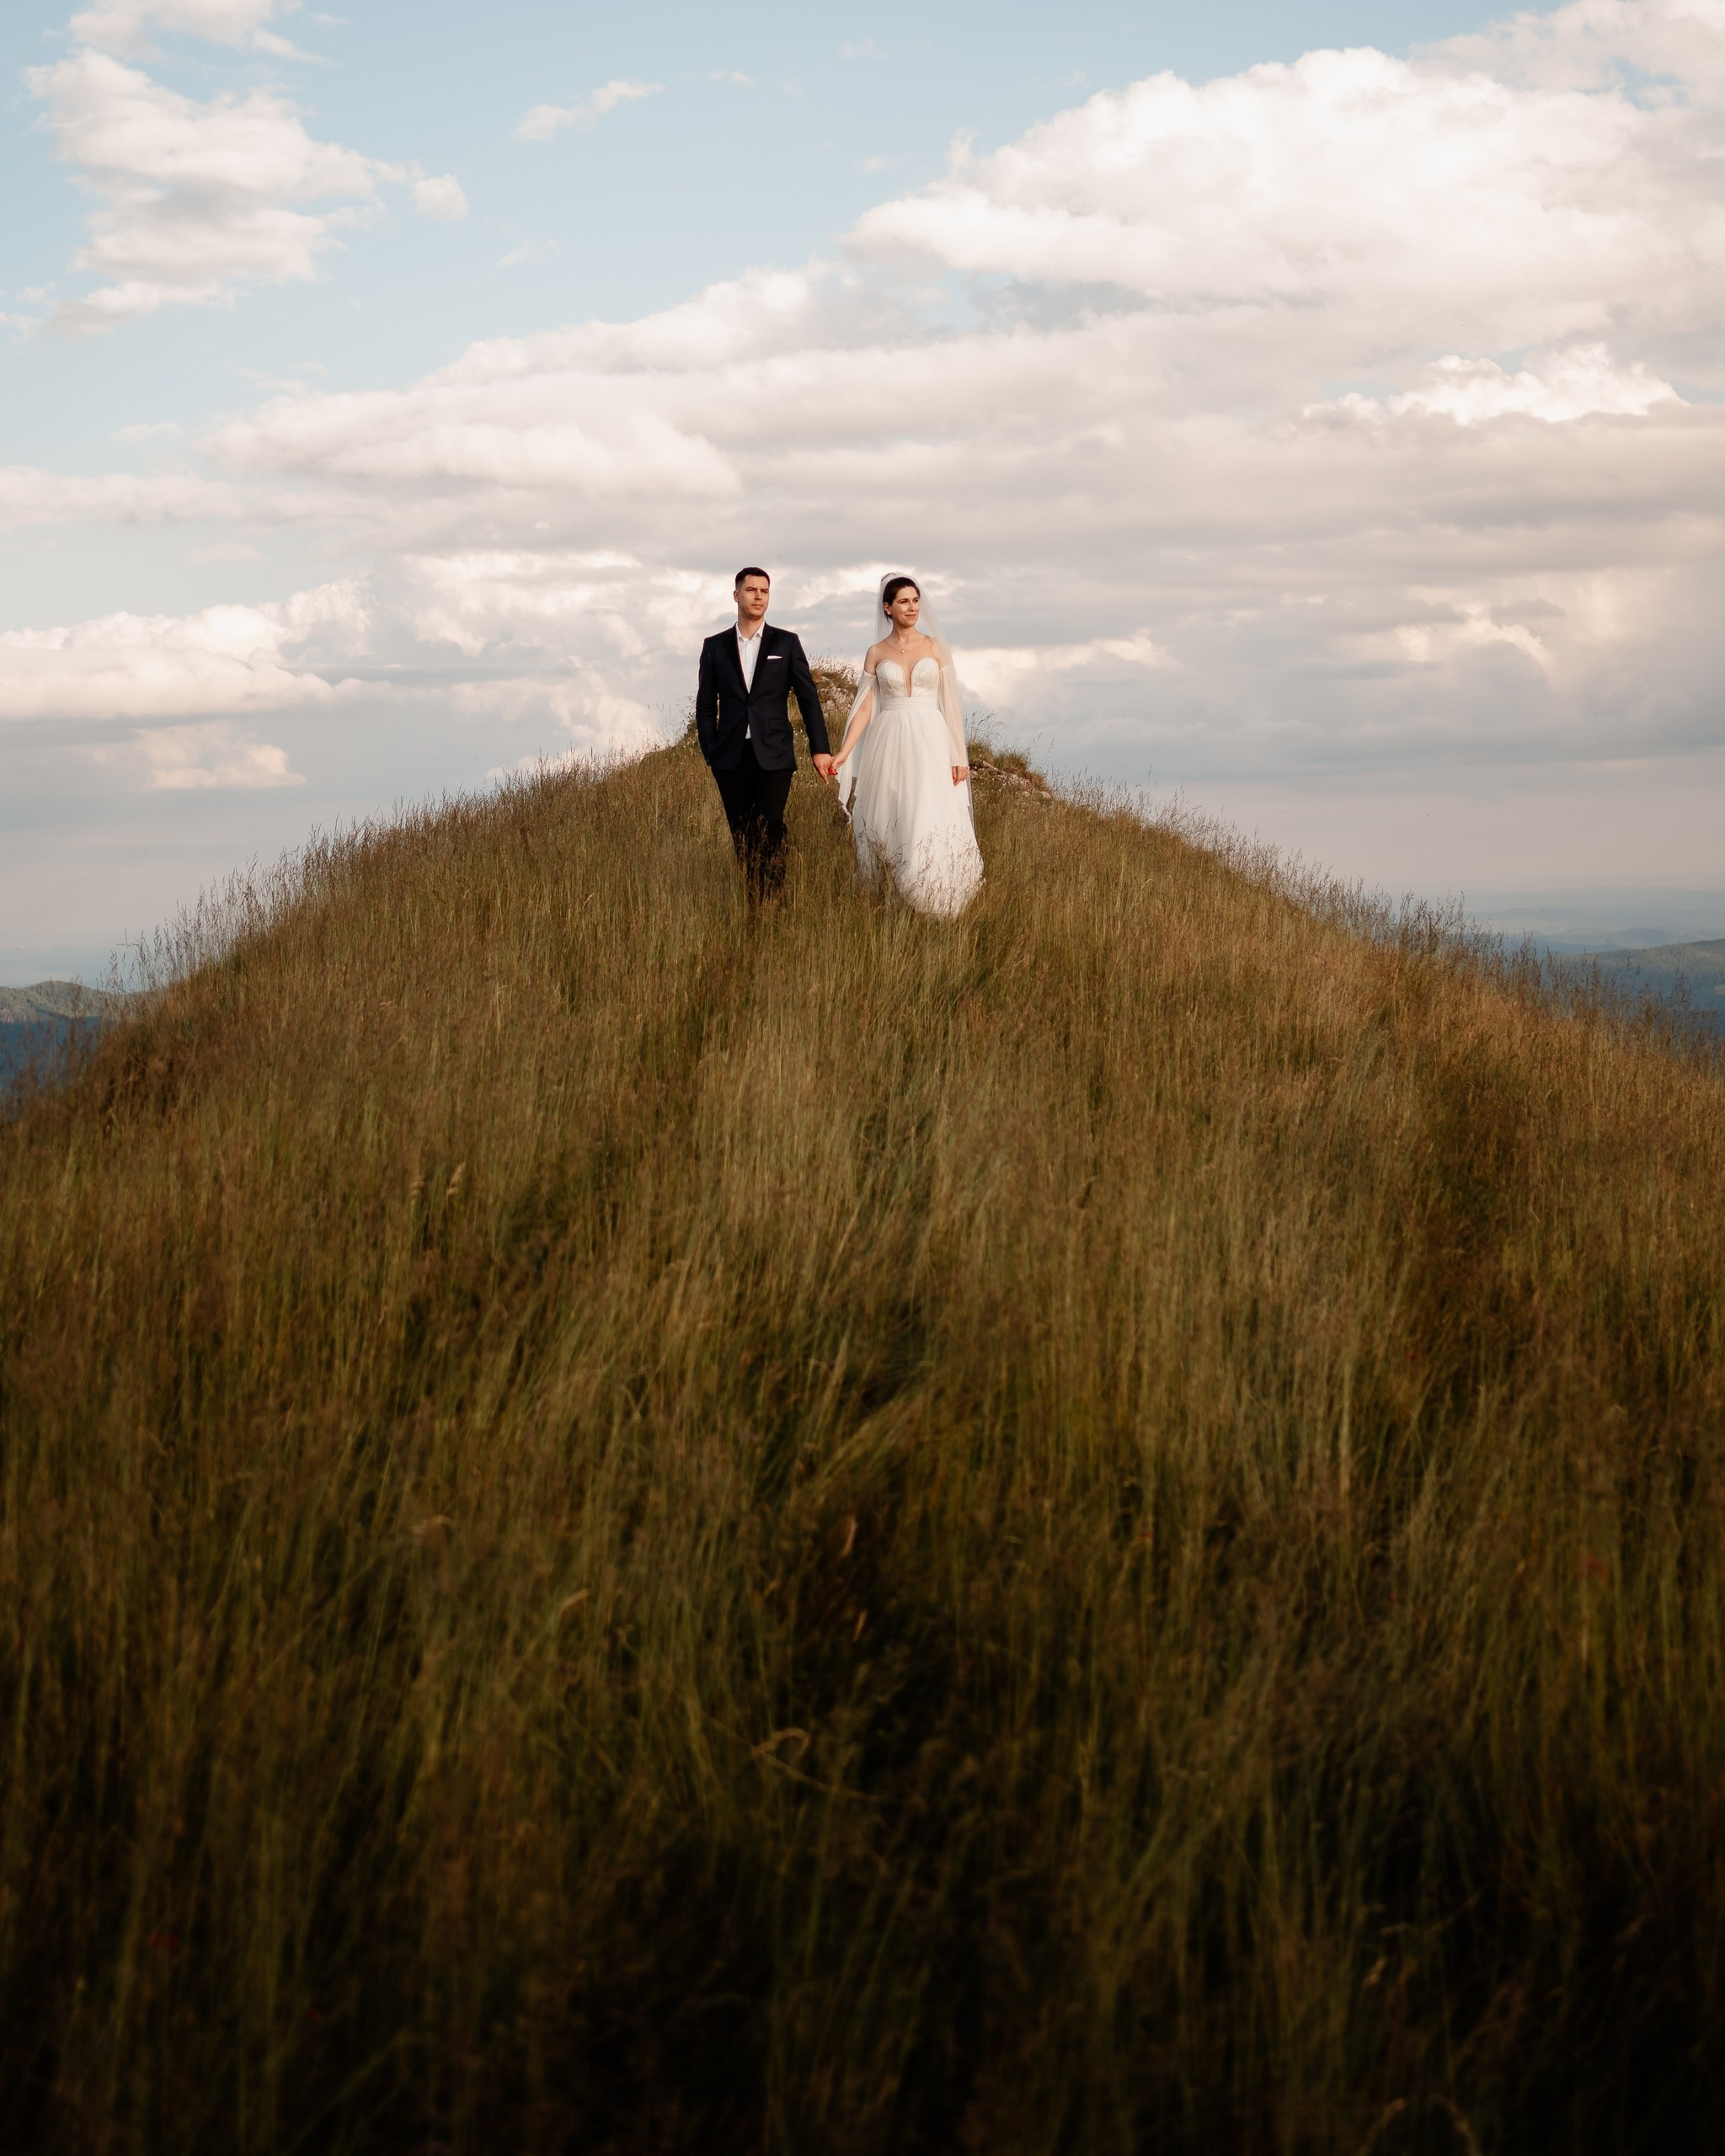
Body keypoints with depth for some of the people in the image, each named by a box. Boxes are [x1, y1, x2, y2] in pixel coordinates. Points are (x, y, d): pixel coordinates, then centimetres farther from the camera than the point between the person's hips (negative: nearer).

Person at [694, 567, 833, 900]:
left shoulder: (787, 643, 6)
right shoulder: (715, 646, 9)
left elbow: (808, 698, 5)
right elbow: (705, 705, 11)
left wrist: (820, 749, -1)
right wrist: (710, 754, 3)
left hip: (774, 756, -2)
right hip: (731, 759, 2)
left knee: (769, 834, -12)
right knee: (742, 836, 4)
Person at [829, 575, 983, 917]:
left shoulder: (934, 647, 6)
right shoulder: (876, 654, 7)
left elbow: (950, 703, 4)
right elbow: (865, 708, 4)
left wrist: (959, 755, -2)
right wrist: (843, 753, -7)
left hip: (929, 744, -1)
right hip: (888, 747, 1)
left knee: (931, 824, -9)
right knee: (886, 825, 2)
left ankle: (931, 907, -1)